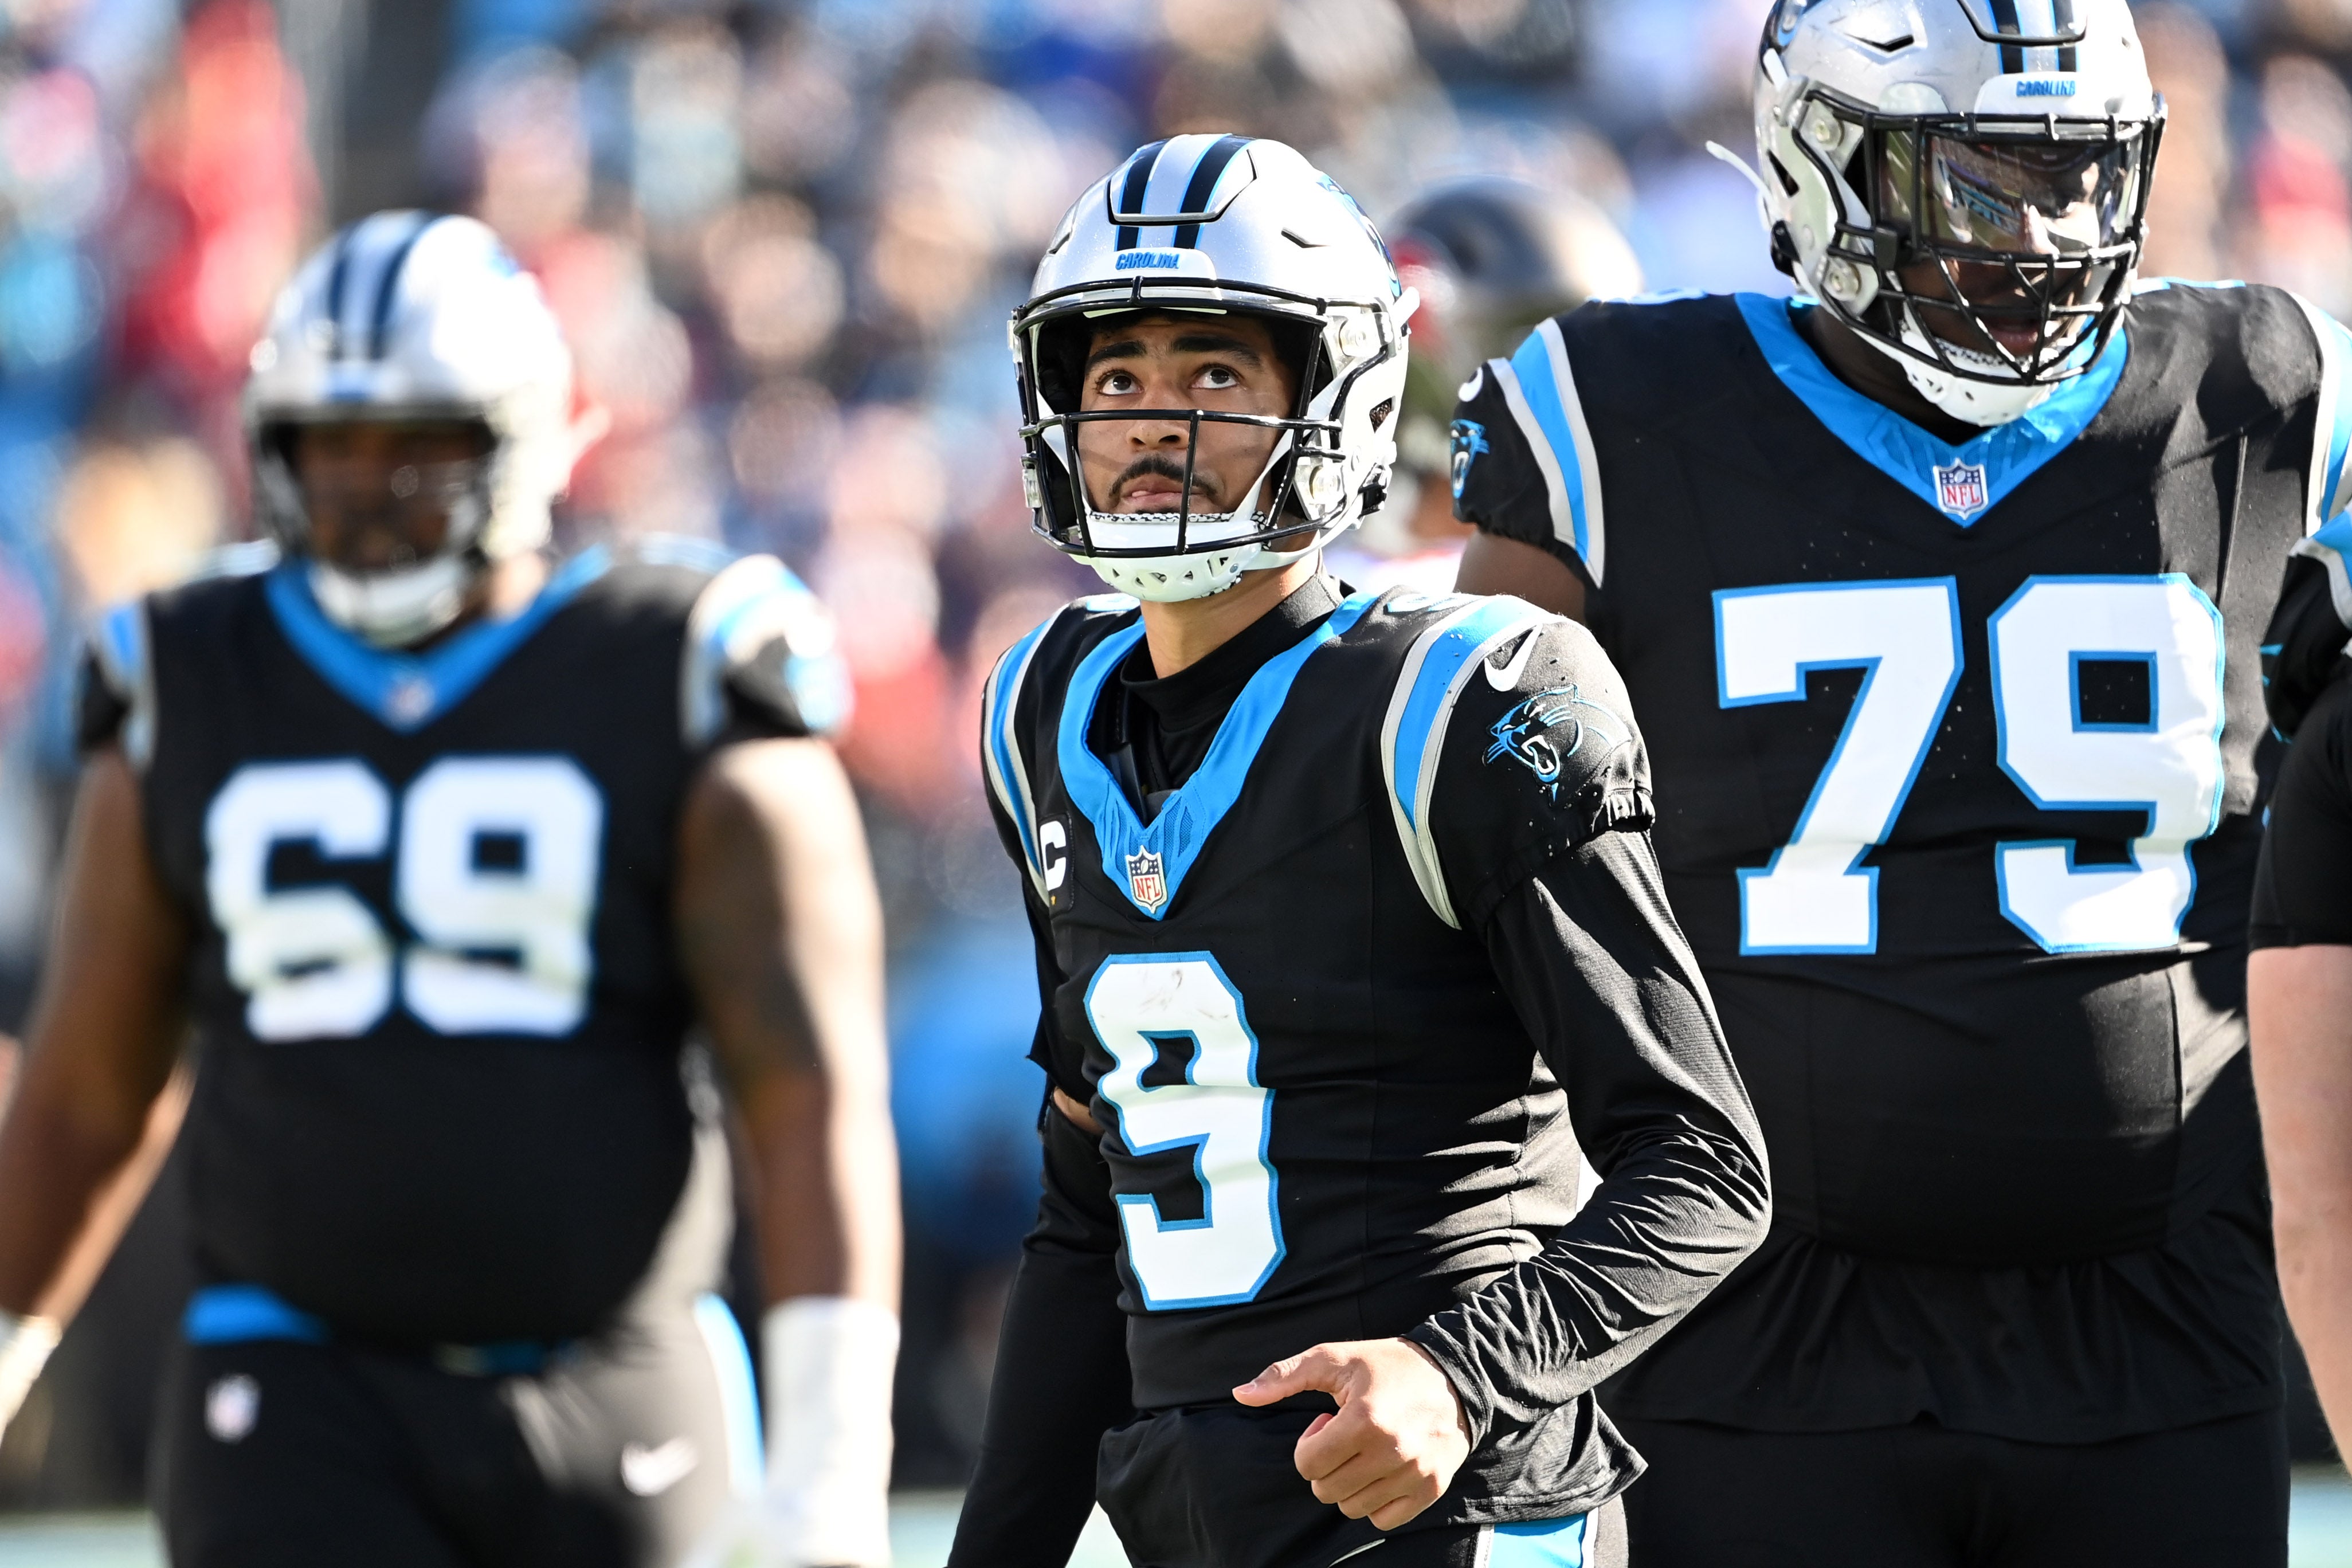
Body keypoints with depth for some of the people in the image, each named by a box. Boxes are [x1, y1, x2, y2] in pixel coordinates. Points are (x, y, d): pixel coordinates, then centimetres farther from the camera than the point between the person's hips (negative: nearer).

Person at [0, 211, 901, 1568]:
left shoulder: (673, 703, -5)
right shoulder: (196, 704, 5)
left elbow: (816, 1095, -13)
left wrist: (831, 1458, -23)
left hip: (613, 1408, -1)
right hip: (305, 1408, 1)